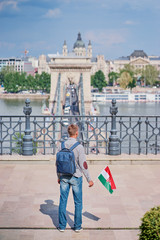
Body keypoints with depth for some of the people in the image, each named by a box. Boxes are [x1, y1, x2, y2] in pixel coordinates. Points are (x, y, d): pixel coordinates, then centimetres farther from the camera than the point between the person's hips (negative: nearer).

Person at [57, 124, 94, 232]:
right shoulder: (79, 146, -14)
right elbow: (83, 164, -15)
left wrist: (59, 177, 20)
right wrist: (89, 179, -7)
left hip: (64, 177, 4)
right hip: (76, 177, -4)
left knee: (63, 201, 10)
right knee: (78, 202, 9)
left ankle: (62, 226, 15)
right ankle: (77, 226, 15)